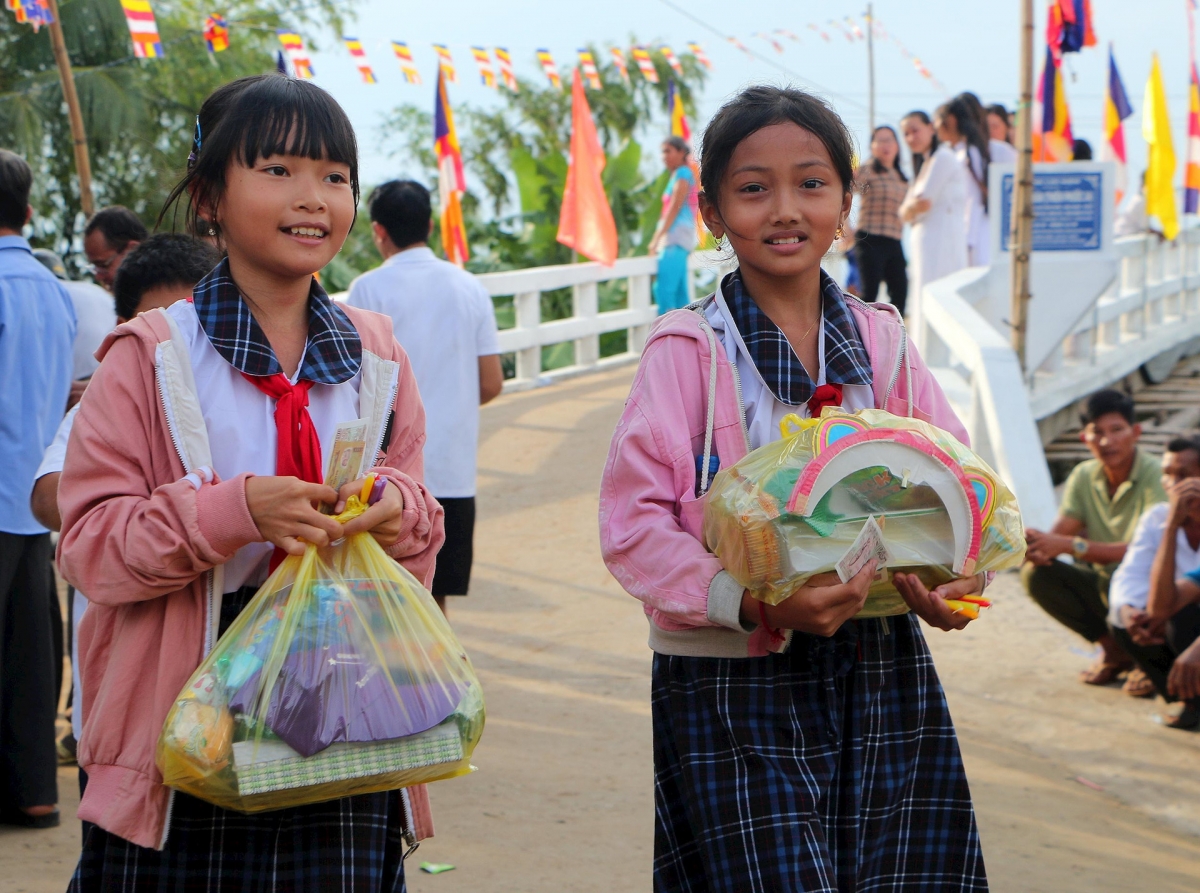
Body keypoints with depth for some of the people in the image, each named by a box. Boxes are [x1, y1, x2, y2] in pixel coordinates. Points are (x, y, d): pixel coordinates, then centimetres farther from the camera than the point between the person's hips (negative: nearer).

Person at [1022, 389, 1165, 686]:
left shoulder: (1156, 476, -19)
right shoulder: (1084, 477, 0)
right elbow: (1059, 532, -7)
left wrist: (1071, 545, -38)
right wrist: (1039, 545, -33)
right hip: (1102, 589, 6)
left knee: (1113, 578, -38)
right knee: (1035, 574, -17)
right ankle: (1114, 649, 0)